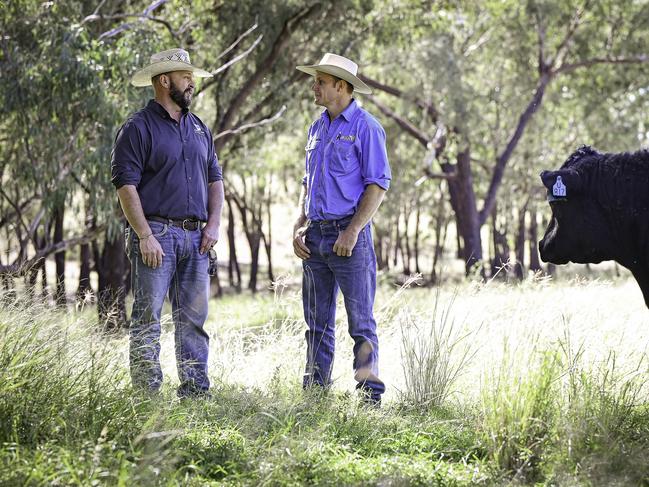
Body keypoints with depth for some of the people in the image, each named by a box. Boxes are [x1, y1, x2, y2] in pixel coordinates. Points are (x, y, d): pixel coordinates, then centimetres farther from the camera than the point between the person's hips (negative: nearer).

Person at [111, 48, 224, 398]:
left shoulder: (199, 129, 18)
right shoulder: (138, 128, -4)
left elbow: (214, 178, 21)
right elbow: (126, 185, -11)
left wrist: (213, 223, 6)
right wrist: (145, 236, -17)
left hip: (195, 237, 6)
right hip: (156, 234, -6)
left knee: (193, 318, 7)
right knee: (148, 317, -5)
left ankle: (196, 391, 12)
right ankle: (146, 393, -4)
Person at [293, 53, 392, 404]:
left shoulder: (365, 127, -6)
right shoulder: (317, 129, 16)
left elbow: (378, 185, -11)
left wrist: (353, 231, -18)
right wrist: (299, 226, 8)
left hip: (349, 236, -7)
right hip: (316, 238, 7)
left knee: (360, 322, -5)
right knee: (317, 322, 10)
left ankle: (370, 397, -2)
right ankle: (315, 392, 15)